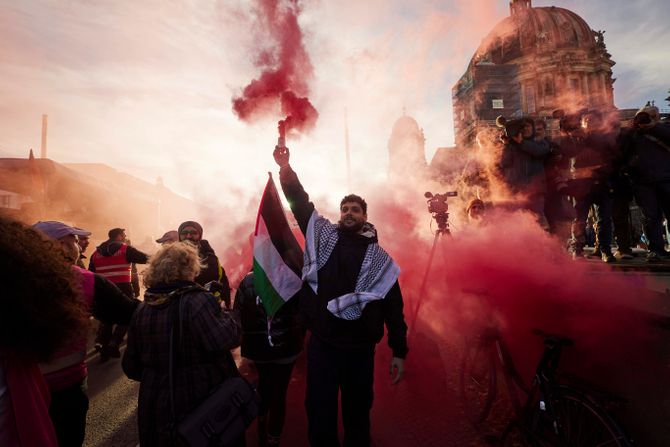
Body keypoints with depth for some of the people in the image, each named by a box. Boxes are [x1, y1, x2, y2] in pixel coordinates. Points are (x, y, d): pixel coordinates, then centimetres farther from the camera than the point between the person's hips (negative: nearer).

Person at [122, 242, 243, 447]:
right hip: (201, 404, -6)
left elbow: (131, 366, 8)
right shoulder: (197, 300, -21)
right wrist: (227, 315, -14)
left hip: (155, 408, 6)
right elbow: (225, 340, -32)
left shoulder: (141, 310, 0)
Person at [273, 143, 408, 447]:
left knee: (357, 412, 17)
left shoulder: (379, 258, 1)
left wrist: (399, 352, 0)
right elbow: (300, 202, 1)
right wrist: (285, 168, -10)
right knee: (319, 412, 10)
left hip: (360, 346, 0)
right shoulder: (322, 234, 3)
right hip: (321, 342, 1)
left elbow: (393, 306, 2)